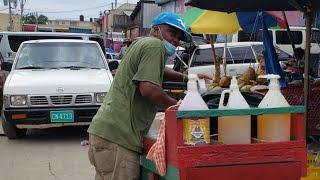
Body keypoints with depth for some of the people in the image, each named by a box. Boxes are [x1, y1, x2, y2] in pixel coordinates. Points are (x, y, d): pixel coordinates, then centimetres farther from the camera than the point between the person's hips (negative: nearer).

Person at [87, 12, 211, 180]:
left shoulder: (140, 43, 22)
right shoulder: (154, 45, -8)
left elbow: (156, 71, 40)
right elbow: (148, 89, -20)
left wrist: (187, 78, 28)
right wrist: (177, 106, -5)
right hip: (117, 136, -11)